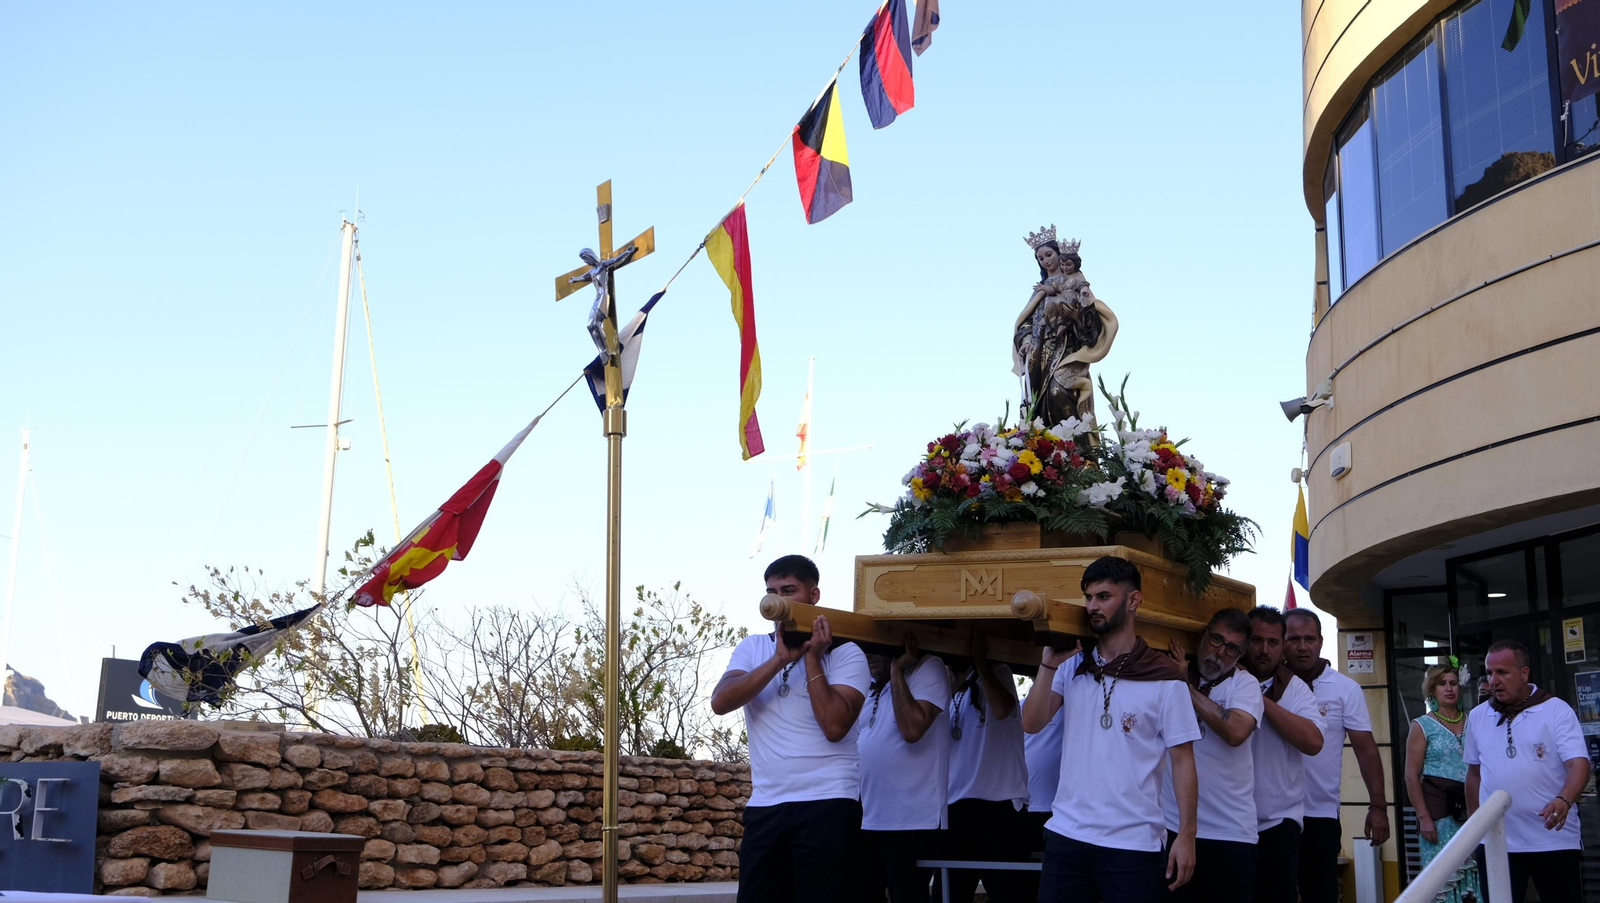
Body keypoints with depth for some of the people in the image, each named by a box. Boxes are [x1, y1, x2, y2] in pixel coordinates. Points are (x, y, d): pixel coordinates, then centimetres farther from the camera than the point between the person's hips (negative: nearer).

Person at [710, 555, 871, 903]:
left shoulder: (845, 652, -1)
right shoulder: (752, 648, 11)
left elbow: (834, 726, -14)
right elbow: (720, 702, -7)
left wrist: (811, 657, -11)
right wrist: (780, 659, -13)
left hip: (827, 804, -4)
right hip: (765, 805, 4)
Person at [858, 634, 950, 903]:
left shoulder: (928, 668, -7)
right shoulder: (870, 683, 15)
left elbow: (912, 729, -21)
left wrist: (896, 670, -16)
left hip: (911, 819, -7)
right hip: (866, 818, 7)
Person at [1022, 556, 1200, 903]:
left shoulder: (1164, 679, -5)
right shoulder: (1073, 666, 7)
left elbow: (1182, 760, -4)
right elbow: (1031, 724, 0)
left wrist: (1186, 835, -9)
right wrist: (1049, 666, -10)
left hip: (1134, 843, -4)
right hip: (1067, 833, 4)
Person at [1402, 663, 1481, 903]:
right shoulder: (1422, 726, 3)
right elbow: (1412, 777, -2)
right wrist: (1424, 817, -10)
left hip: (1471, 808, 3)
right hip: (1438, 807, -3)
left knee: (1475, 873, 0)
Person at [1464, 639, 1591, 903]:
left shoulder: (1557, 711, -5)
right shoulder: (1477, 716, 8)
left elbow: (1578, 763, -15)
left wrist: (1564, 800, -34)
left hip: (1554, 839, -3)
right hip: (1496, 841, 3)